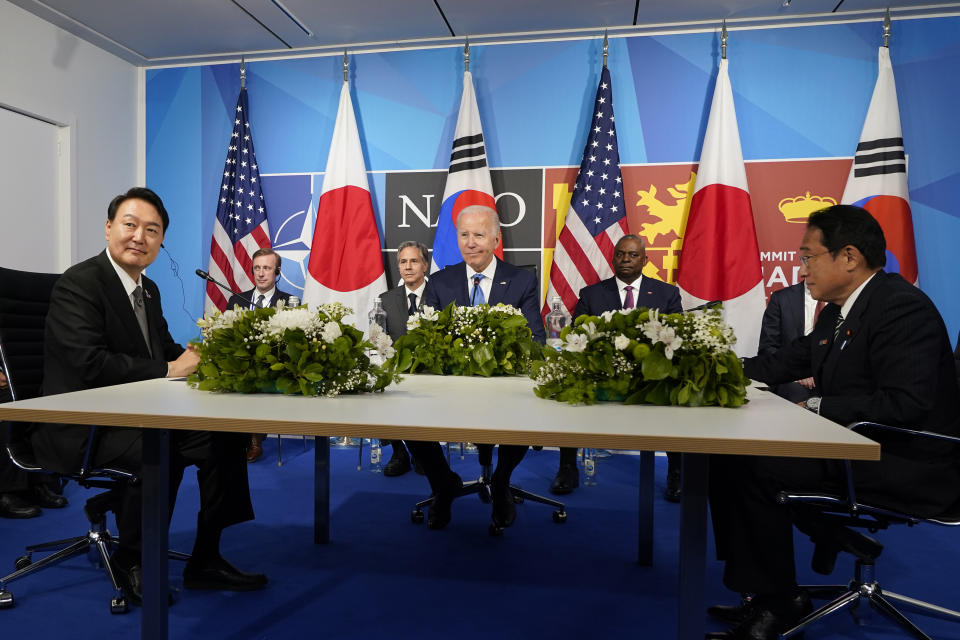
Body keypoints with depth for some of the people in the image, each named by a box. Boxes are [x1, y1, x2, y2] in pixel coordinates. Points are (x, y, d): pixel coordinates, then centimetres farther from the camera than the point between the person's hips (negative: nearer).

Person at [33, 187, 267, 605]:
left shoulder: (148, 289, 12)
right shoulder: (78, 284, -15)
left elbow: (166, 349, 13)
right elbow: (89, 363, -27)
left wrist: (195, 355, -10)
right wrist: (169, 369, -22)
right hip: (80, 426, -8)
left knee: (225, 438, -6)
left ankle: (205, 562, 5)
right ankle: (130, 563, -5)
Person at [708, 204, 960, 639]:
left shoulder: (902, 307, -19)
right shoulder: (837, 312, 9)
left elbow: (905, 403, -29)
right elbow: (782, 364, 18)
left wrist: (816, 407, -22)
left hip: (909, 467, -9)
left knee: (753, 468, -20)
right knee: (731, 453, 1)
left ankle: (778, 602, -1)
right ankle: (832, 534, 12)